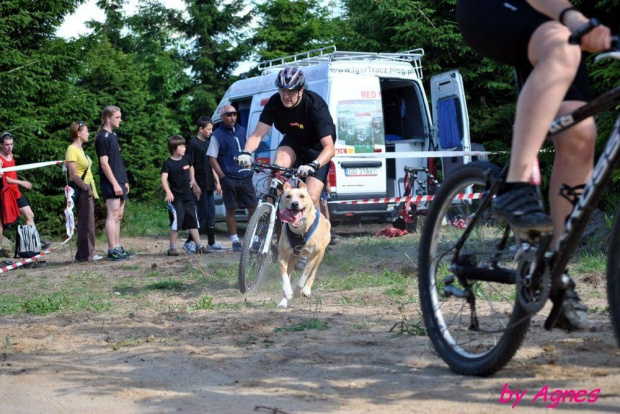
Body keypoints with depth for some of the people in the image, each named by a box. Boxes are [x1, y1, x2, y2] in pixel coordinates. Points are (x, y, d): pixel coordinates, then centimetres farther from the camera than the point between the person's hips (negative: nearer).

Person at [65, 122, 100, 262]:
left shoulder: (80, 149, 17)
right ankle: (85, 254, -5)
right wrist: (86, 187, -19)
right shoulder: (72, 150, -12)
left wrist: (91, 188, 16)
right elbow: (73, 174, -18)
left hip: (88, 189, 10)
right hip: (81, 190, -10)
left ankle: (88, 254, 14)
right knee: (86, 223, -8)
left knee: (88, 223, 10)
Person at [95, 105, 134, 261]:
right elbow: (104, 163, -17)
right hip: (111, 184, -10)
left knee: (118, 216, 11)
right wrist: (115, 184, -20)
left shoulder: (112, 136, 17)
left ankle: (118, 248, 16)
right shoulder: (103, 137, -12)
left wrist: (124, 181, 18)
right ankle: (112, 251, -9)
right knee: (113, 215, -9)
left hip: (119, 183, 10)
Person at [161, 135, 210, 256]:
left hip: (188, 197, 6)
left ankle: (199, 246, 15)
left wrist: (192, 180, 18)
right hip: (176, 198, -6)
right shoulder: (168, 164, -11)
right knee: (176, 223, -7)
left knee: (193, 222, 10)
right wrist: (168, 192, -34)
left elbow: (190, 169, 29)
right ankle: (172, 248, 2)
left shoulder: (185, 160, 8)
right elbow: (164, 179, -21)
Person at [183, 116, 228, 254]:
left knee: (211, 213, 7)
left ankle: (211, 243, 10)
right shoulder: (194, 144, -8)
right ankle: (189, 242, 0)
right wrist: (194, 184, -18)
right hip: (200, 185, -8)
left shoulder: (208, 143, 15)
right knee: (202, 213, -8)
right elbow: (190, 165, -12)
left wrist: (217, 182, 16)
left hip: (209, 185, 8)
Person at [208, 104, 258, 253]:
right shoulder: (218, 135, -4)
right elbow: (212, 159, -5)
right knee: (231, 210, 1)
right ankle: (235, 241, 7)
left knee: (253, 207, 2)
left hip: (245, 176, 5)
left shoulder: (241, 130, 12)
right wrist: (223, 177, -11)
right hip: (229, 179, -5)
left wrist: (251, 166, 16)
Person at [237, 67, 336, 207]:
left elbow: (329, 148, -38)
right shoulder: (275, 103, -21)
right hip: (293, 141, 3)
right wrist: (246, 152, -45)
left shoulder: (315, 106, -32)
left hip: (317, 148, -3)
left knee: (311, 199, -16)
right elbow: (257, 134, -24)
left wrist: (313, 166, -56)